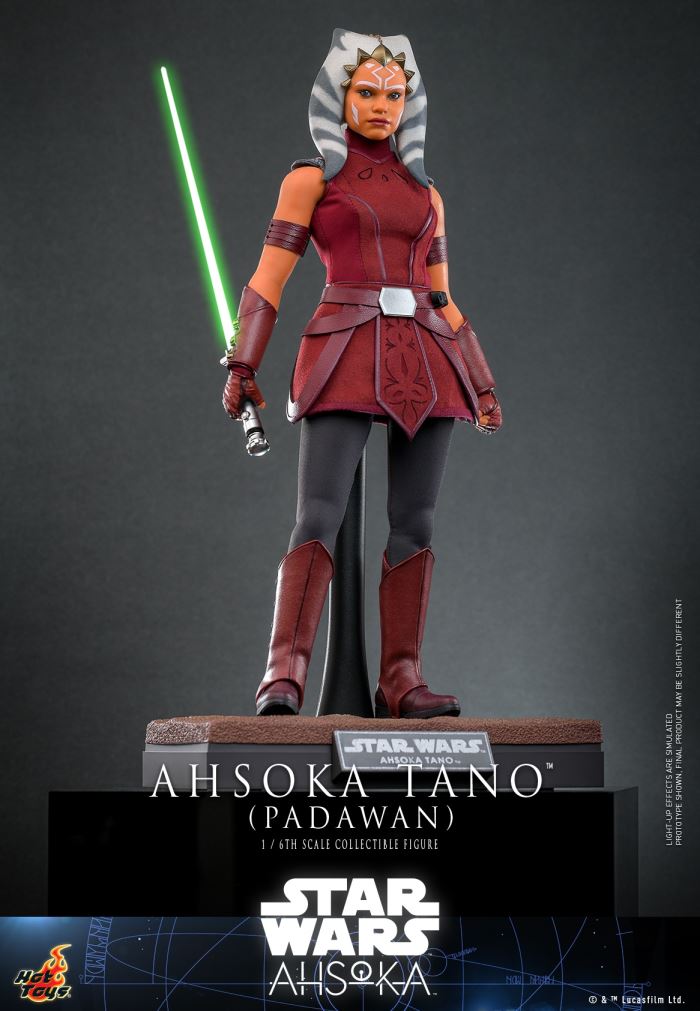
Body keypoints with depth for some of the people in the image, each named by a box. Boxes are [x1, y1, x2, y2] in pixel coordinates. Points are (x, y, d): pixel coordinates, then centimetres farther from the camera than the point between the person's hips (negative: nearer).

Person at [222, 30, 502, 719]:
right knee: (320, 514, -16)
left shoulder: (425, 193, 21)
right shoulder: (312, 179, 9)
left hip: (425, 362, 4)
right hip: (346, 358, -4)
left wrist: (483, 385, 18)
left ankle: (401, 679, -1)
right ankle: (284, 675, -24)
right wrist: (242, 366, -7)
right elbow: (268, 278, 3)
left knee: (414, 522, -2)